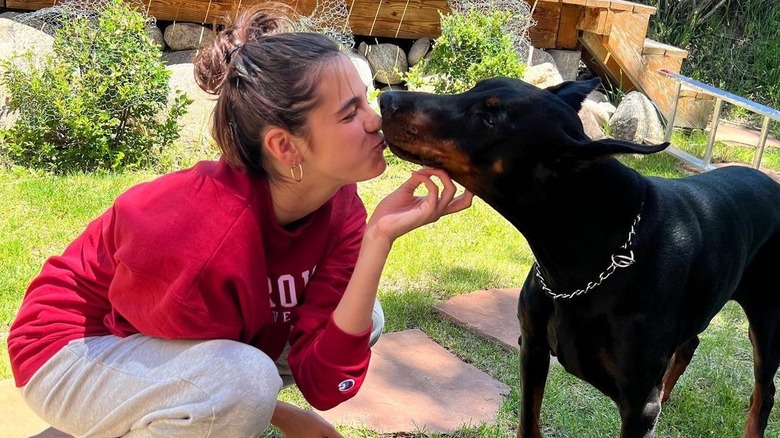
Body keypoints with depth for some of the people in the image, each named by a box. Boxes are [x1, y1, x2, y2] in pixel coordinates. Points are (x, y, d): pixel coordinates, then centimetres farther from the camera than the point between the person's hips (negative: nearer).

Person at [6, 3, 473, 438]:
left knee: (360, 319, -4)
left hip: (186, 345, 7)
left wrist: (379, 238, -31)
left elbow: (324, 383, -23)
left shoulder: (341, 205, -17)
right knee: (243, 381, -35)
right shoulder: (210, 228, -37)